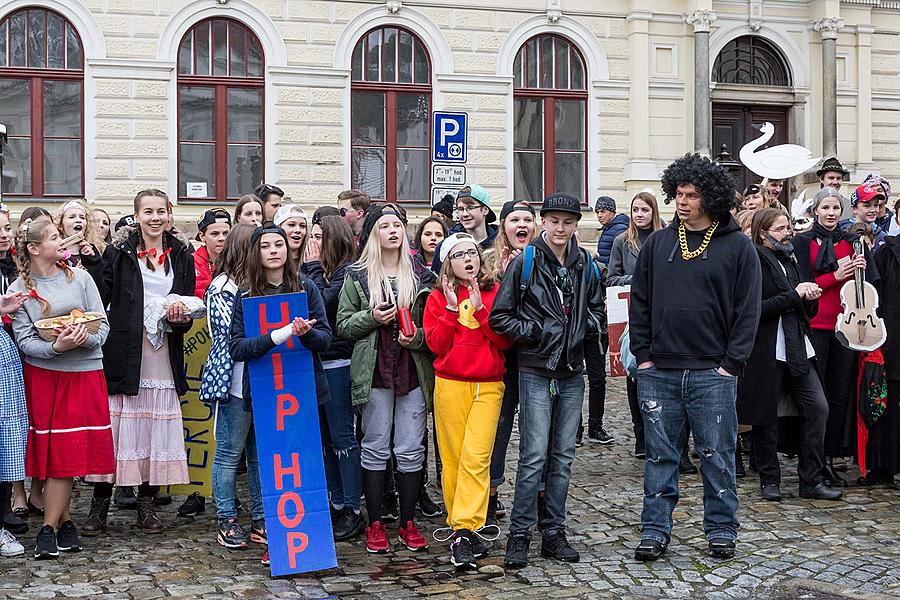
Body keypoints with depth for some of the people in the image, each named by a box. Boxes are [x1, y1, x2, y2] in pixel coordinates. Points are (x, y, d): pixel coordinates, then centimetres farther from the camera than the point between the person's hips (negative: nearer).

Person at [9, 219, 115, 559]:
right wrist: (57, 347, -24)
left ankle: (49, 528, 4)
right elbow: (25, 341, -7)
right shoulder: (19, 290, -1)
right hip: (42, 375, -1)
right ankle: (64, 521, 10)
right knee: (53, 452, -1)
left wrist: (85, 339, -20)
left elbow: (103, 324, 1)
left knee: (68, 453, -2)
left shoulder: (80, 278, 3)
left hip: (85, 373, 1)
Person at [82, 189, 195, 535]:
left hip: (163, 357, 3)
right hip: (124, 354, -3)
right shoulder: (118, 254, 2)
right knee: (115, 427, -2)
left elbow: (189, 306, 15)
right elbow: (99, 301, -4)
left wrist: (180, 318, -5)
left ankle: (147, 505, 15)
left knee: (157, 429, 4)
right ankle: (99, 506, 8)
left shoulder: (182, 257, 12)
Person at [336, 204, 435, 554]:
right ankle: (375, 525, 12)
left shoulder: (422, 276, 9)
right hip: (373, 372, -1)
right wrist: (372, 318, -12)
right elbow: (343, 326, 4)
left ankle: (408, 523, 14)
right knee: (376, 449, 4)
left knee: (410, 450, 3)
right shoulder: (357, 276, 5)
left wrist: (417, 338, -7)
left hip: (413, 372, 1)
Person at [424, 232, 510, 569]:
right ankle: (463, 529, 12)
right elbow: (436, 344, -1)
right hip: (450, 385, 1)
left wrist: (480, 308, -10)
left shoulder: (494, 291, 8)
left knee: (476, 457, -12)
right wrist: (451, 309, -10)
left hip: (488, 386, 0)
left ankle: (464, 531, -13)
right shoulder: (438, 297, 8)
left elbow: (505, 340, -1)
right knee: (453, 458, 2)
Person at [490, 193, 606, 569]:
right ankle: (519, 535, 2)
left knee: (563, 456, 9)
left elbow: (597, 308, 21)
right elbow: (499, 316, -5)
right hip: (536, 371, -5)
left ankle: (554, 532, 18)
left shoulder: (585, 265, 8)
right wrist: (534, 333, -12)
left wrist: (585, 327, 2)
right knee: (534, 455, -7)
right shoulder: (525, 263, -5)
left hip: (572, 371, 5)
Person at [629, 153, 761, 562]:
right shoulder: (658, 243, 9)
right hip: (658, 371, 3)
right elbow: (639, 302, 11)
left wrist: (731, 364, -7)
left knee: (716, 455, 5)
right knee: (660, 455, 8)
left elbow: (748, 310, -2)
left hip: (712, 373, -2)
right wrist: (643, 354, 3)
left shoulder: (737, 246, -1)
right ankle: (656, 530, 16)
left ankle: (721, 529, 19)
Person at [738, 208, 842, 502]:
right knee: (766, 415, 2)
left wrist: (810, 298, 1)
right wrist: (794, 295, -14)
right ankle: (769, 480, 17)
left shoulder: (789, 261, 18)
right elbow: (755, 308, -17)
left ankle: (811, 481, 5)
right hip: (766, 351, -7)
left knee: (818, 407, -3)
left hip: (797, 349, 7)